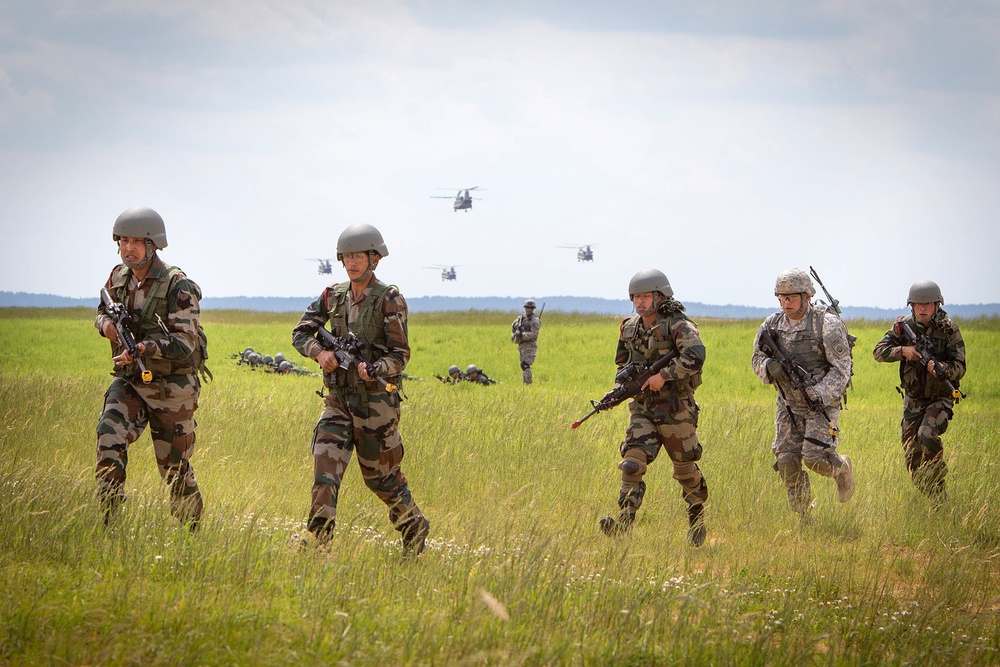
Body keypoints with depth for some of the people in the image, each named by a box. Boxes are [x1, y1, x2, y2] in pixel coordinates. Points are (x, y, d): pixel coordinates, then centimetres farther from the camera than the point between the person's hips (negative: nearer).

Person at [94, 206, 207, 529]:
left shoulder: (178, 287, -17)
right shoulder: (118, 277, 3)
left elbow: (184, 346, -22)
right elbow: (102, 311, 21)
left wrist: (144, 348, -37)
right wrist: (106, 323, -4)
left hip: (171, 389, -4)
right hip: (128, 382, 5)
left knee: (175, 466, 7)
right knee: (109, 442, -19)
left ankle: (192, 534, 26)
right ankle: (108, 524, -15)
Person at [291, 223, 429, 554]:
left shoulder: (389, 300, -8)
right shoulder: (333, 296, 7)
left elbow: (400, 355, -10)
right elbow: (300, 333, 8)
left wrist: (374, 370, -30)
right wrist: (320, 352, -14)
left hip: (376, 400, -4)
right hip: (338, 399, 4)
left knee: (383, 476, 8)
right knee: (325, 469, -10)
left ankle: (415, 528, 31)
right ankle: (317, 543, -11)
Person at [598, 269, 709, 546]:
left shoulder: (677, 326, -12)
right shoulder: (630, 328, 8)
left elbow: (695, 356, -29)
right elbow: (622, 363, 23)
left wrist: (664, 375, -28)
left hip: (676, 410, -4)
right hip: (643, 409, 4)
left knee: (685, 470, 9)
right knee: (632, 463, -15)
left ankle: (698, 520, 31)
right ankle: (624, 523, -24)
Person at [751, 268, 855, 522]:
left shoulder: (827, 324, -15)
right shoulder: (771, 326, 1)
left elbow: (841, 368, -15)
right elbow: (757, 360, 10)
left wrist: (819, 395, -26)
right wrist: (769, 367, -15)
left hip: (822, 403, -5)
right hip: (788, 405, 5)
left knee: (815, 458, -16)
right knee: (787, 461, -3)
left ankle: (842, 468, 19)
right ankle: (803, 517, 13)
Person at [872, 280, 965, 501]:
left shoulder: (948, 329, -12)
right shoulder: (904, 326, -4)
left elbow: (959, 367, -15)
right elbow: (879, 351, -5)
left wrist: (941, 369, -37)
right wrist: (903, 351, -23)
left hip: (940, 398, -4)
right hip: (913, 398, 4)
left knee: (927, 435, -27)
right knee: (911, 451, 1)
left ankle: (939, 495, -13)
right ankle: (926, 494, 22)